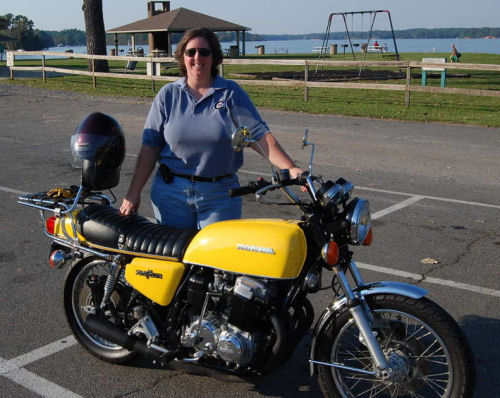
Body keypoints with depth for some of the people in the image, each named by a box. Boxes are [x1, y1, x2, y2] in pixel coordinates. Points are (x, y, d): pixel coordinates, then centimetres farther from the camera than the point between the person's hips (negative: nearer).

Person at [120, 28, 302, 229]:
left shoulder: (231, 93, 2)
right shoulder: (168, 94, 5)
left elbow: (259, 135, -6)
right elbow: (150, 146, 3)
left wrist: (291, 168, -18)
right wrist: (133, 193, 0)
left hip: (219, 196, -1)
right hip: (172, 193, 1)